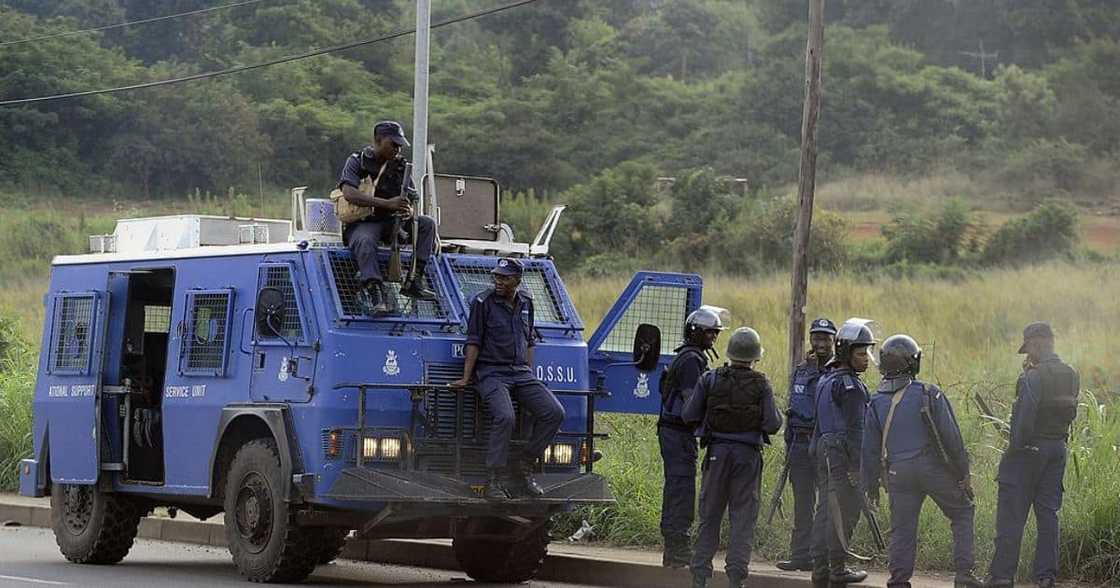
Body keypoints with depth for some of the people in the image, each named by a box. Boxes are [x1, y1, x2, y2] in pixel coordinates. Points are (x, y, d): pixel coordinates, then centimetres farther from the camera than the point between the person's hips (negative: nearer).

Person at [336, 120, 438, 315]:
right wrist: (387, 203, -27)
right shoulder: (357, 161, -3)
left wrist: (408, 211, -17)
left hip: (391, 222, 5)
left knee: (426, 223, -15)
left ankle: (414, 281, -20)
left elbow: (409, 200, 12)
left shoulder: (400, 166, 13)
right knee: (364, 241, -38)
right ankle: (374, 291, -46)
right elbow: (349, 193, -19)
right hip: (362, 223, -5)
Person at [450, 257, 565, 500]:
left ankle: (523, 466, -1)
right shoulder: (483, 302, -3)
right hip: (492, 372, -6)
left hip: (520, 371, 6)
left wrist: (530, 376, 17)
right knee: (504, 417, -31)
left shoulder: (526, 303, 13)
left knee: (554, 412, -13)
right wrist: (466, 378, -7)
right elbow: (474, 342, -2)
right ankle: (494, 481, -23)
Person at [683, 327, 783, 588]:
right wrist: (777, 417, 12)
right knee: (743, 518, 3)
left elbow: (689, 415, -3)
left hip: (717, 452, 2)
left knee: (709, 516, 10)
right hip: (748, 455, -2)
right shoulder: (761, 384, -6)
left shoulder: (710, 380, -2)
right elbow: (772, 424, -10)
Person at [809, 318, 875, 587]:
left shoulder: (826, 380, 16)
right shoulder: (850, 385, -14)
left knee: (826, 510, 11)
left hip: (825, 447, 9)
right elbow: (854, 427, -18)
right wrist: (856, 464, -19)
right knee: (844, 512, -5)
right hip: (843, 452, -9)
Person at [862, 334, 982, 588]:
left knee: (902, 529, 9)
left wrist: (871, 485, 17)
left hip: (898, 472, 3)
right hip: (935, 469, -3)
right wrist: (963, 474, 0)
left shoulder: (877, 403, 3)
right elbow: (952, 438, -8)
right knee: (962, 514, 12)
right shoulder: (929, 395, -7)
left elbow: (870, 450, 7)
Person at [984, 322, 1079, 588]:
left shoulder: (1034, 377, -17)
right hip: (1058, 448, 7)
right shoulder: (1071, 376, 7)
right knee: (1048, 513, 11)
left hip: (1030, 448, -7)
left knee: (1011, 515, -1)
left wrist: (1016, 446, -10)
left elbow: (1025, 416, -22)